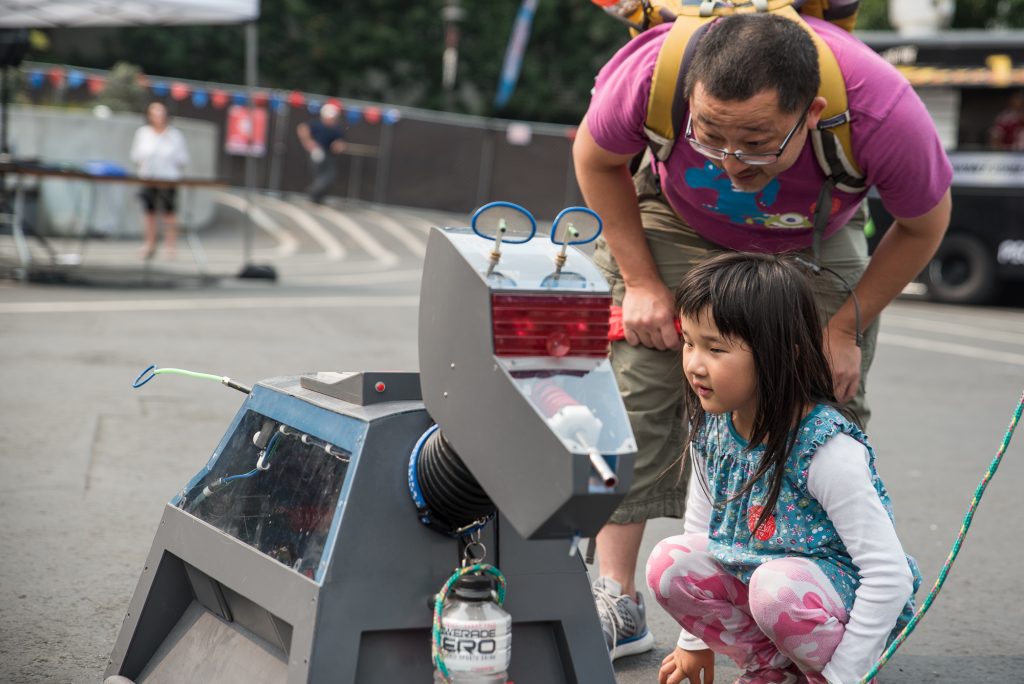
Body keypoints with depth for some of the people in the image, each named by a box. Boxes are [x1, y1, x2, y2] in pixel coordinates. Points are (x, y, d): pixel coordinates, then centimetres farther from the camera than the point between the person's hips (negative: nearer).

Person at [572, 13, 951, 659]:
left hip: (815, 243, 0)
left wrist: (845, 330, -15)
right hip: (674, 221, 0)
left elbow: (925, 223, -16)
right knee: (635, 392, -13)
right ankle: (617, 605, -7)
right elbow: (596, 158, -13)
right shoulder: (650, 72, -40)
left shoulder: (885, 114, -41)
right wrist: (642, 282, -17)